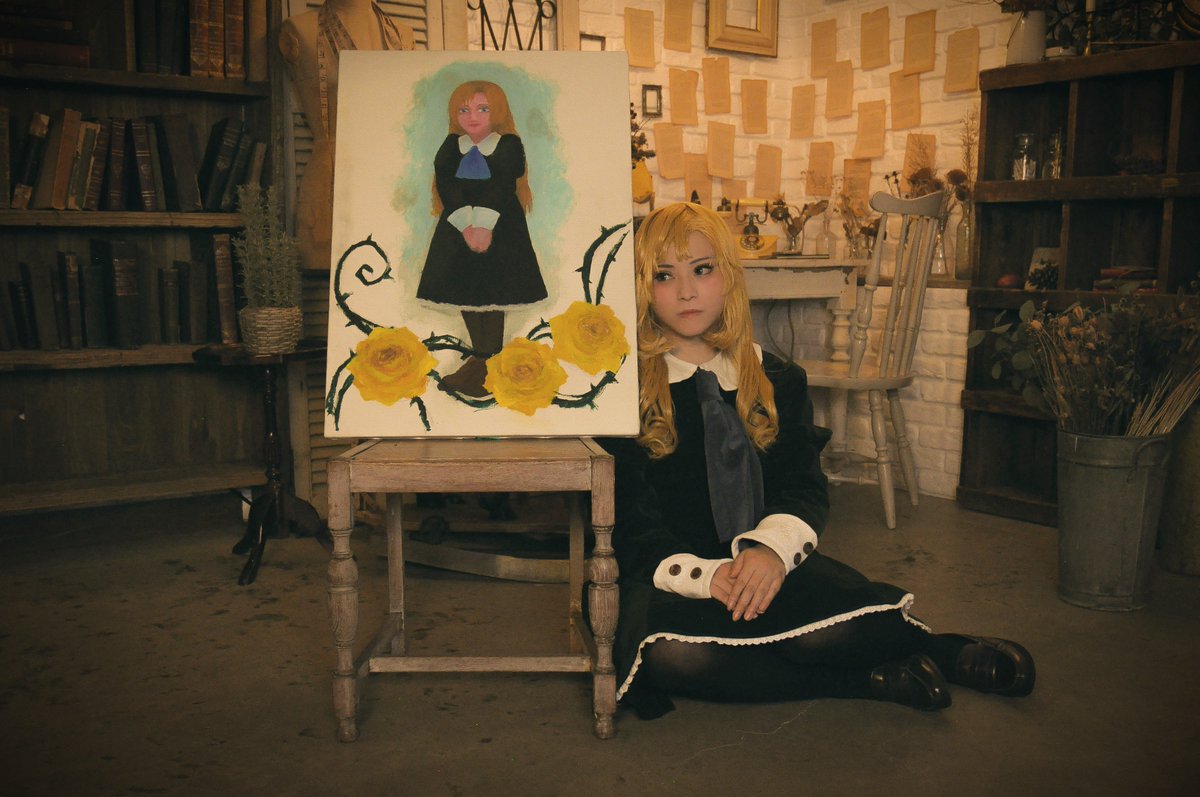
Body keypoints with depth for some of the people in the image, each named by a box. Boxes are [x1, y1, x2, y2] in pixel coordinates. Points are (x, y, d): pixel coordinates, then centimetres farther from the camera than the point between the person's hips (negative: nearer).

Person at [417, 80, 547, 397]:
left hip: (499, 227, -3)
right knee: (463, 291, 7)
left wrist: (485, 225, -24)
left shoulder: (509, 144, -3)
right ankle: (479, 356, 20)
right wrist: (466, 225, -21)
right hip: (457, 225, 3)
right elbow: (445, 184, -7)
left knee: (493, 294, -2)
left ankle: (487, 362, 6)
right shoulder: (451, 145, 5)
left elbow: (504, 186, -13)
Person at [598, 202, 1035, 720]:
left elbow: (805, 487, 3)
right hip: (668, 576, -1)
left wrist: (771, 547, -20)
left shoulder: (777, 380, 12)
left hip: (764, 566, 2)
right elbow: (629, 522, -5)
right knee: (667, 655, -36)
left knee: (830, 626, -32)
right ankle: (872, 680, -18)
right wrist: (704, 575, -23)